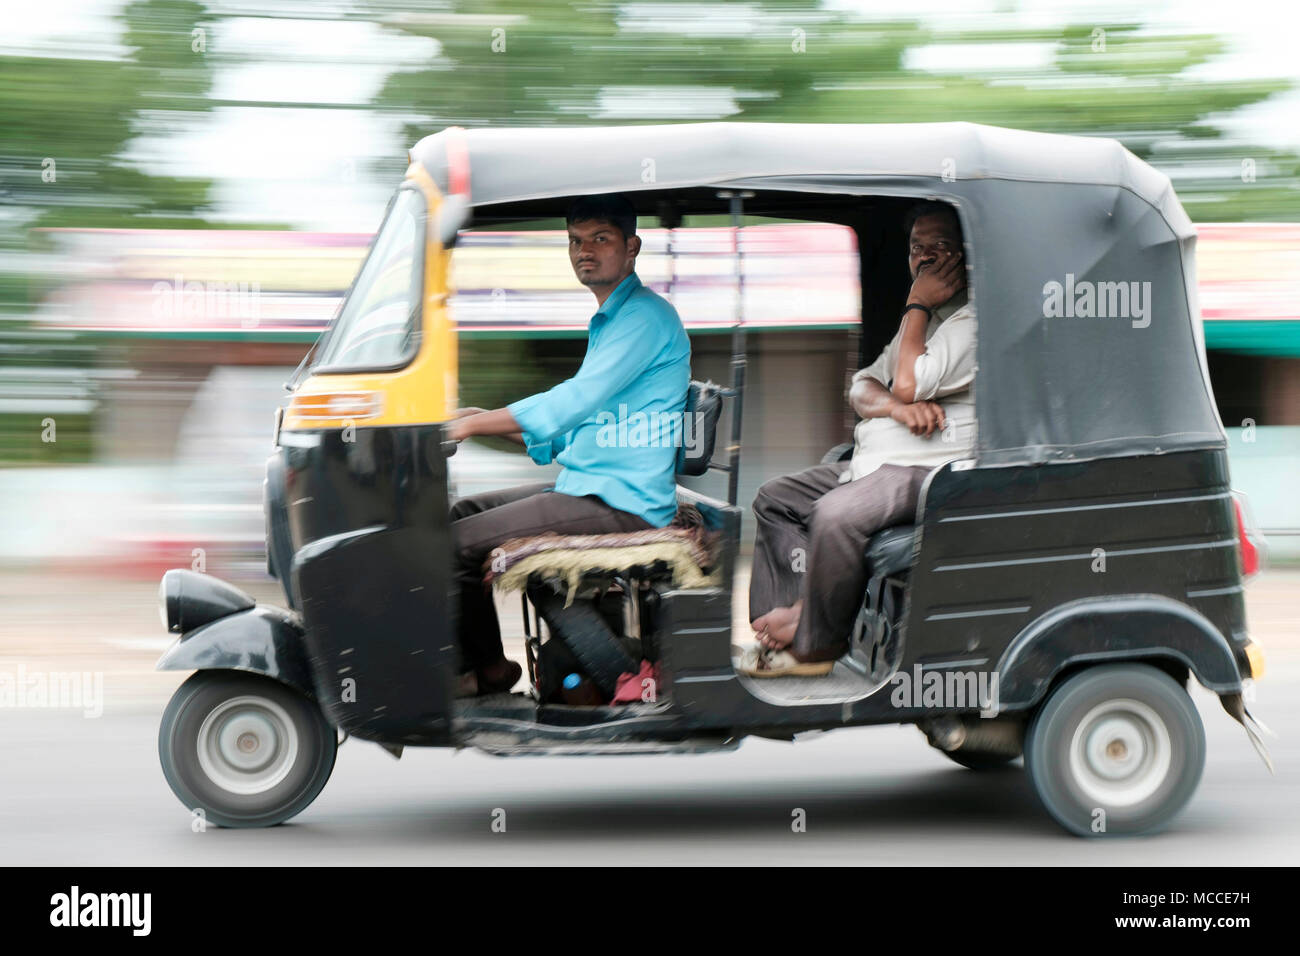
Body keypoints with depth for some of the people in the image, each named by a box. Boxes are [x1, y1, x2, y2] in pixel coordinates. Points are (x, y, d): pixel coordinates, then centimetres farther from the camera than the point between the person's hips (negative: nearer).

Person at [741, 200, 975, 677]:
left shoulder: (973, 321, -10)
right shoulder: (922, 318, 23)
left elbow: (908, 383, -20)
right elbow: (862, 386, 15)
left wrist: (917, 305, -9)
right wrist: (895, 406, -9)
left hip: (924, 471, -11)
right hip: (871, 462, 11)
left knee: (835, 514, -33)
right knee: (774, 498, 10)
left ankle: (816, 639, -15)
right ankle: (799, 616, -5)